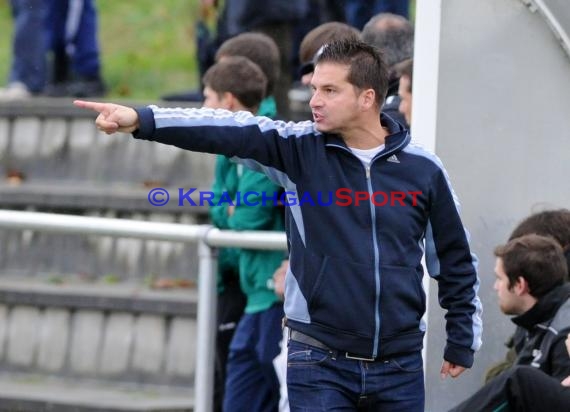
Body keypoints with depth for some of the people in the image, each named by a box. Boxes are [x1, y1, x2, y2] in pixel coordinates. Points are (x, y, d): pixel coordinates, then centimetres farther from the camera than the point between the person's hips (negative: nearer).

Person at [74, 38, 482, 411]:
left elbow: (456, 260, 9)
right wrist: (141, 120, -31)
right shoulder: (302, 149, -2)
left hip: (400, 367, 1)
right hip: (320, 363, -1)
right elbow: (229, 130, -18)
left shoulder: (422, 168, -1)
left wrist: (462, 342, 13)